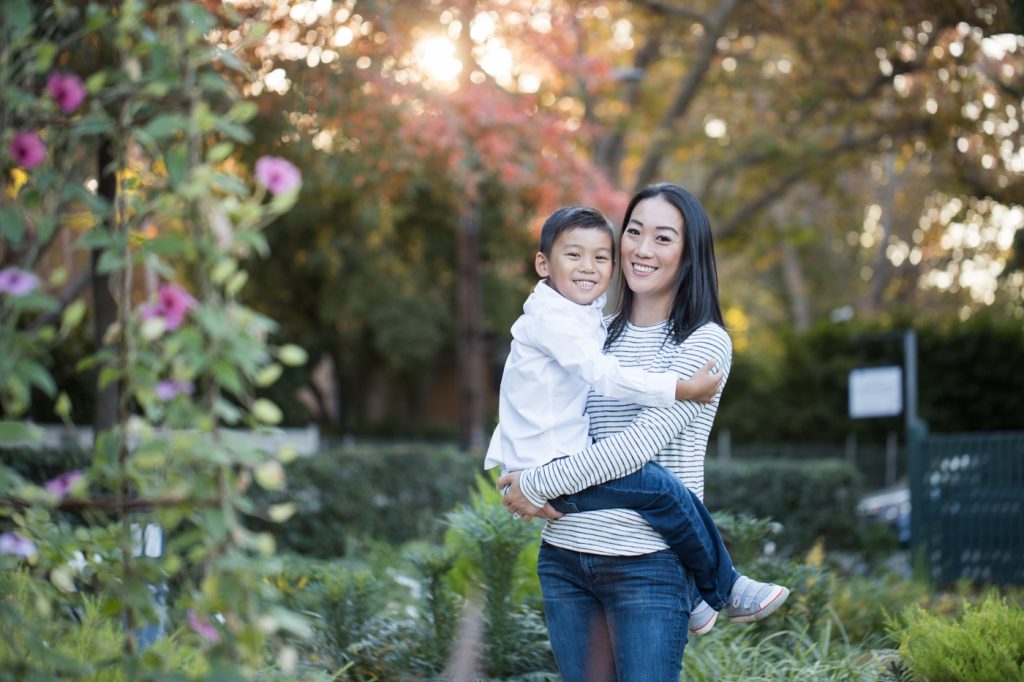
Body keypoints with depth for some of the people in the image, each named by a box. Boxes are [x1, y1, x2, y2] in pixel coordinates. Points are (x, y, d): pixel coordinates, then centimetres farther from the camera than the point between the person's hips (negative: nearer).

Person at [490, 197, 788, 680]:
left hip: (548, 463, 11)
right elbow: (605, 377, -25)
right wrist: (681, 388, -23)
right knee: (664, 489, -18)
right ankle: (725, 590, -3)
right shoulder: (552, 317, -15)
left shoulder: (585, 314, 17)